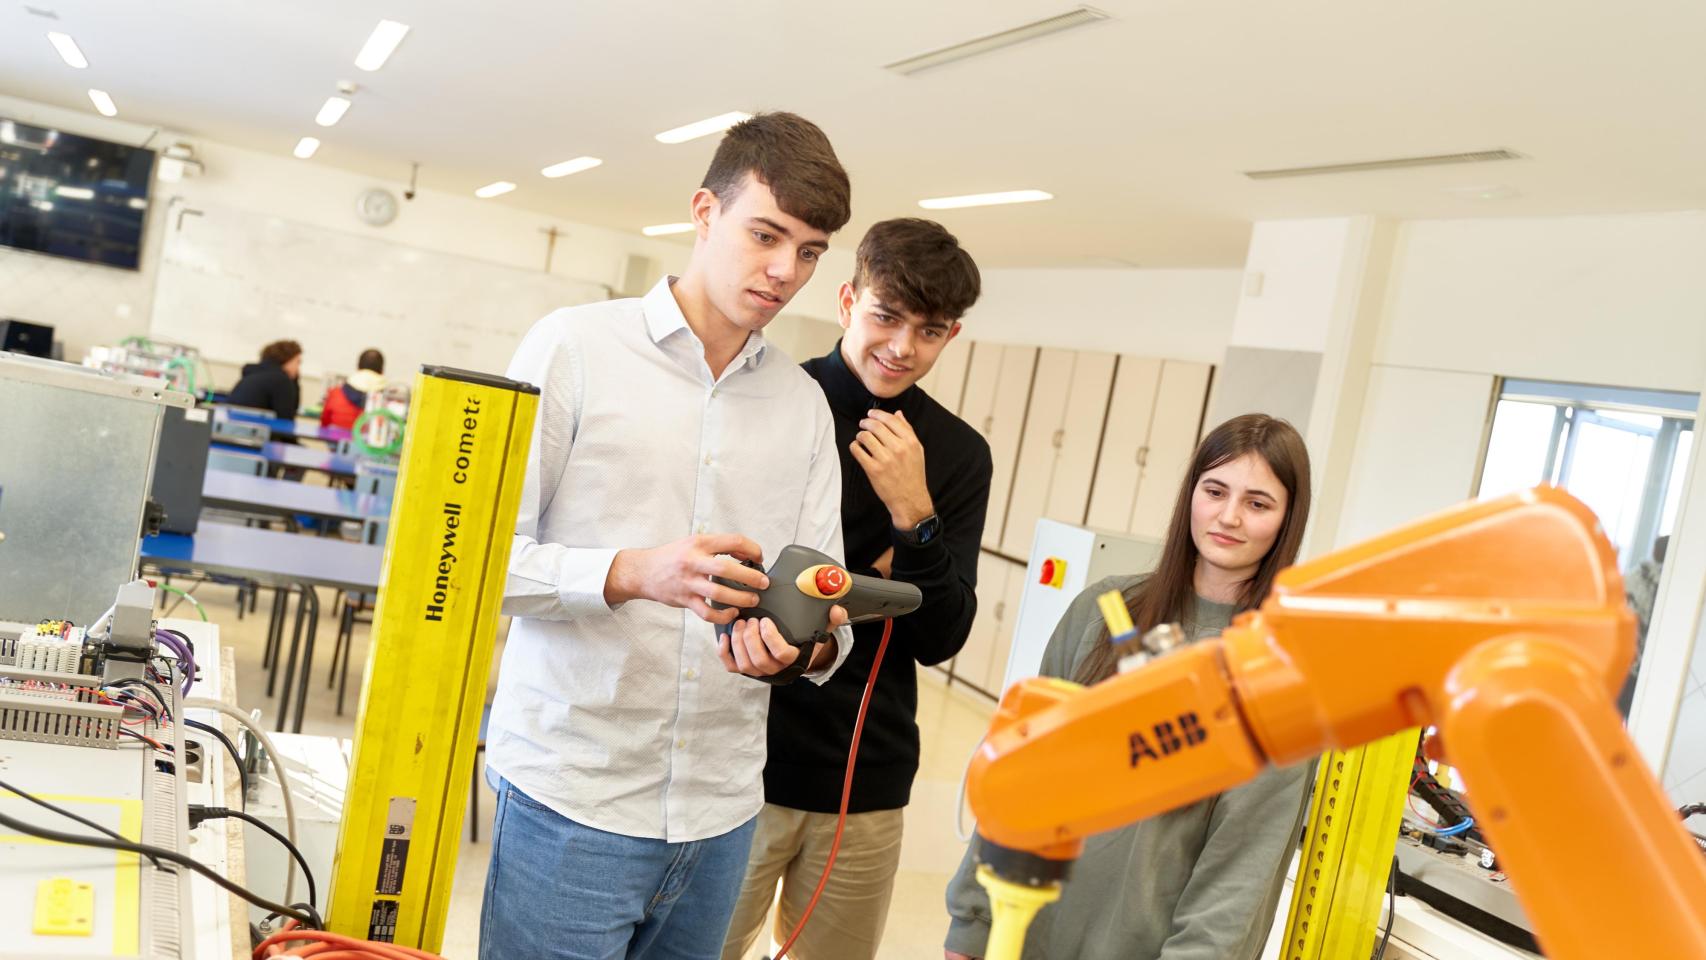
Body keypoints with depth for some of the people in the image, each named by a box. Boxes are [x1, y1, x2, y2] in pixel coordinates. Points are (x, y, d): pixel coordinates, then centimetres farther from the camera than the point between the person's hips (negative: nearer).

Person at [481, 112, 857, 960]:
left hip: (722, 810, 4)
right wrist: (631, 573, -22)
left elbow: (827, 599, 6)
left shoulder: (805, 404, 10)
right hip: (572, 799, -4)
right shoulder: (575, 346, -4)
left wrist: (805, 646, -17)